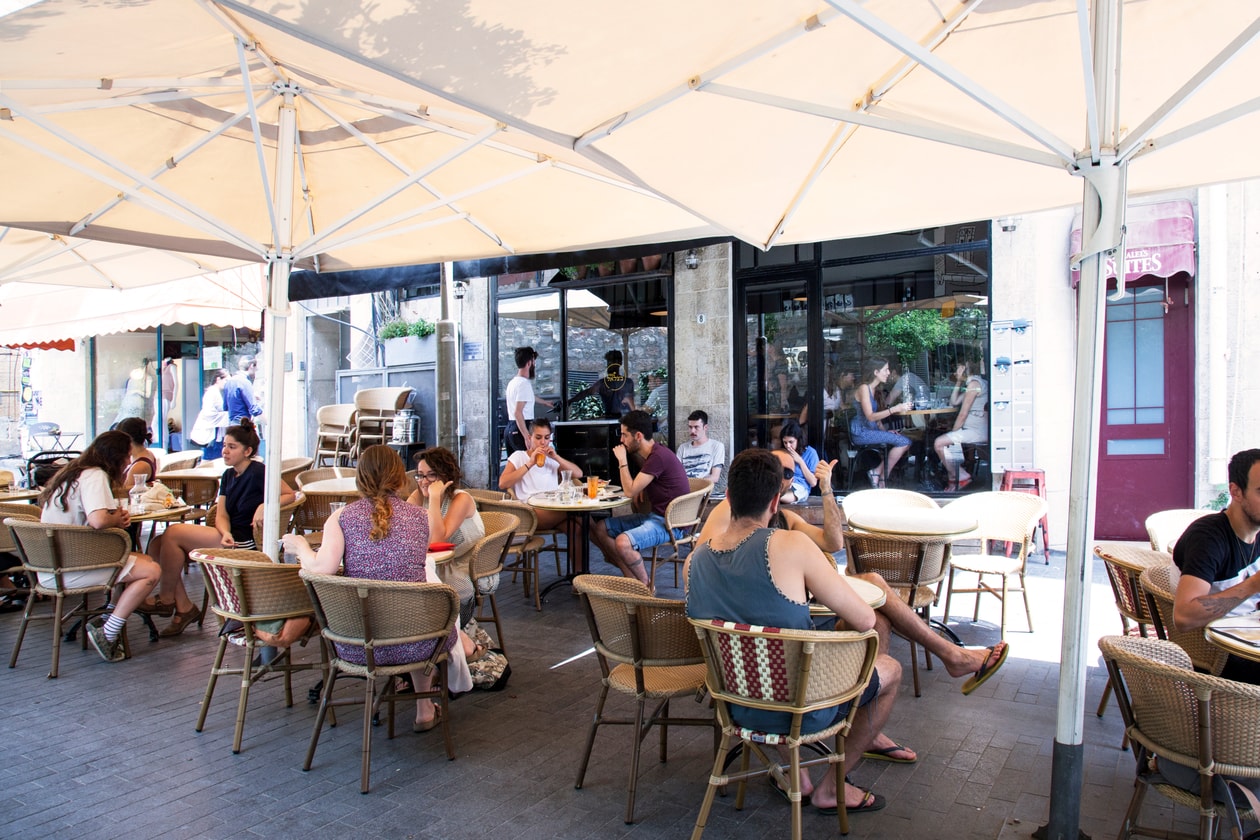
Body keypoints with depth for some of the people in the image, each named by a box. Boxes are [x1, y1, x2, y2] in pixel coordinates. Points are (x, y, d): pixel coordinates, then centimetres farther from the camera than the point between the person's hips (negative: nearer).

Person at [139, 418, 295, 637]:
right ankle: (184, 607, 1)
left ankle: (167, 600, 0)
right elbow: (221, 515, 6)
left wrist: (265, 506, -25)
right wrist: (226, 534, -15)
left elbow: (289, 494, -9)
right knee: (157, 544, -2)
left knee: (173, 533, -16)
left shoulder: (258, 472, -9)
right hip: (228, 538, 9)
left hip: (244, 542, -9)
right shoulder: (228, 475, 14)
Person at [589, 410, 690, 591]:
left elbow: (630, 491, -20)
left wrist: (622, 461, -9)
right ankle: (633, 581, 0)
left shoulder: (659, 456, -21)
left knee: (623, 542, -32)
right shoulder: (652, 454, 11)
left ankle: (646, 588, -8)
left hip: (671, 522, -10)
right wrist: (641, 487, 6)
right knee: (600, 528, 4)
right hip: (655, 516, 10)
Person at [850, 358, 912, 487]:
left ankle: (877, 472, -4)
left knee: (905, 441, -7)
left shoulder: (873, 389, 16)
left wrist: (885, 431, 4)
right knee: (904, 442, -17)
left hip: (870, 430, 9)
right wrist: (895, 409, -28)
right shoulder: (864, 388, -13)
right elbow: (870, 416, -21)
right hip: (861, 432, -9)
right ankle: (882, 477, -5)